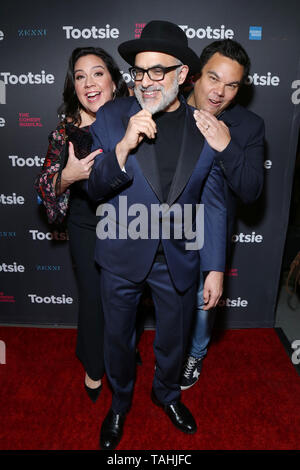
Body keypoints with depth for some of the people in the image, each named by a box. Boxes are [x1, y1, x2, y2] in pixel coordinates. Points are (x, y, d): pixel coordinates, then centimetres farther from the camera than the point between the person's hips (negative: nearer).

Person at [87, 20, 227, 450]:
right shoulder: (111, 117, -8)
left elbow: (214, 205, -1)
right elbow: (95, 189, -8)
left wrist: (216, 269, -2)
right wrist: (124, 146, -26)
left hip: (179, 260, 1)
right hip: (122, 257, 0)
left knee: (174, 339, 21)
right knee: (118, 338, 19)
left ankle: (167, 392, 54)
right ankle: (120, 402, 50)